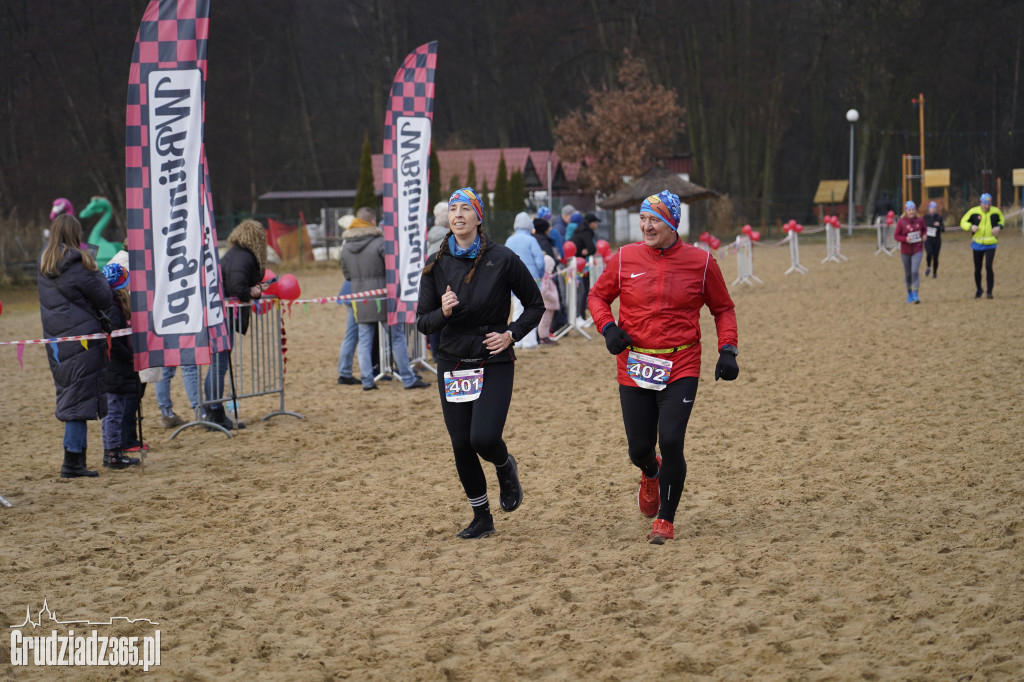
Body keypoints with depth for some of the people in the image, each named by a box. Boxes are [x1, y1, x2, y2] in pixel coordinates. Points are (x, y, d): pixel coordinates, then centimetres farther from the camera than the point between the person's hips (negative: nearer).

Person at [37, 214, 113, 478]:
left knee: (69, 395, 13)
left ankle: (77, 458, 15)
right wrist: (97, 275, 10)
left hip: (54, 337, 8)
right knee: (81, 397, -4)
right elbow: (103, 297, -9)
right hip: (81, 336, -8)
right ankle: (72, 461, -4)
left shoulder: (44, 263, 9)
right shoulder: (75, 263, -14)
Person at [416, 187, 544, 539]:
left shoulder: (502, 259, -6)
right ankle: (481, 518, 21)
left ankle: (506, 468, 20)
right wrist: (443, 312, -17)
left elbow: (535, 305, 5)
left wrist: (512, 334, -9)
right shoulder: (436, 265, 2)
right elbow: (422, 321, 4)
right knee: (461, 445, 3)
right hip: (452, 363, 3)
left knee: (484, 438, -17)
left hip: (494, 363, -3)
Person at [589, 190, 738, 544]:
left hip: (681, 368, -2)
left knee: (671, 442, -14)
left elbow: (723, 309, 10)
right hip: (634, 366, 2)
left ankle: (666, 519, 6)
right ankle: (651, 474, 46)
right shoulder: (625, 258, 1)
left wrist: (728, 350, -3)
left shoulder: (701, 262, -1)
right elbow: (598, 295, 14)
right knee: (639, 448, 5)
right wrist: (608, 327, -5)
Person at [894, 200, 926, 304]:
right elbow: (896, 236, -5)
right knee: (908, 273, 11)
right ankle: (909, 293, 32)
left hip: (917, 250, 0)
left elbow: (924, 229, 20)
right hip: (905, 251, 0)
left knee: (915, 271, -16)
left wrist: (923, 236, 2)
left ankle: (915, 294, -15)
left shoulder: (920, 220, -1)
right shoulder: (901, 222, -8)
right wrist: (905, 239, -22)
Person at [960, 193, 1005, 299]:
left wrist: (999, 227, -6)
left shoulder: (996, 211, -3)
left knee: (988, 267, -16)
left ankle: (989, 291, -8)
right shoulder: (974, 212, -8)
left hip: (991, 245, -1)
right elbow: (963, 222, 1)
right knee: (977, 269, 6)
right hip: (978, 244, 1)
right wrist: (971, 227, -20)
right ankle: (978, 290, 28)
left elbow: (1002, 220, 17)